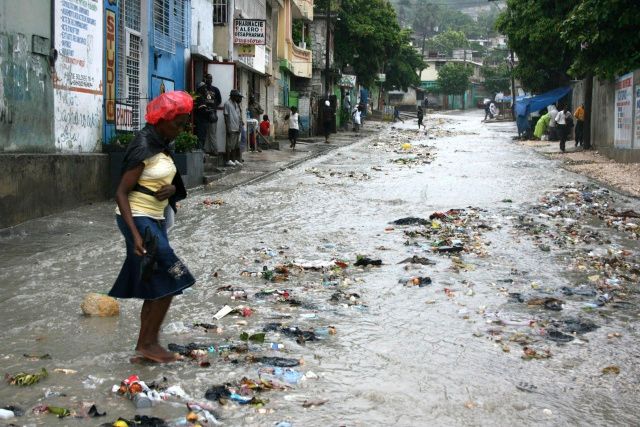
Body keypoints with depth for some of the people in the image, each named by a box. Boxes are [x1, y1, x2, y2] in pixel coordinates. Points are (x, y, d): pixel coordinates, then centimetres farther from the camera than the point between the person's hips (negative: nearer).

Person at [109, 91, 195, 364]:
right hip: (138, 219, -9)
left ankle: (145, 344, 18)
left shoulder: (162, 146, 9)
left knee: (157, 285, 10)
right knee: (170, 280, -9)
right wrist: (135, 234, -27)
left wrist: (172, 189, -6)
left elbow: (169, 180, 20)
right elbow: (121, 193, -19)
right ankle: (149, 343, 2)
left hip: (155, 219, 9)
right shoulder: (143, 148, -17)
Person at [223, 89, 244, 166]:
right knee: (229, 145, -5)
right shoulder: (227, 103, -9)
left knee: (235, 145, 11)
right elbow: (226, 116, -12)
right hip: (231, 129, -9)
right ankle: (227, 160, -1)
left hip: (237, 128, 9)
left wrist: (240, 124, 14)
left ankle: (234, 160, 17)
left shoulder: (236, 104, 16)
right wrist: (228, 128, -16)